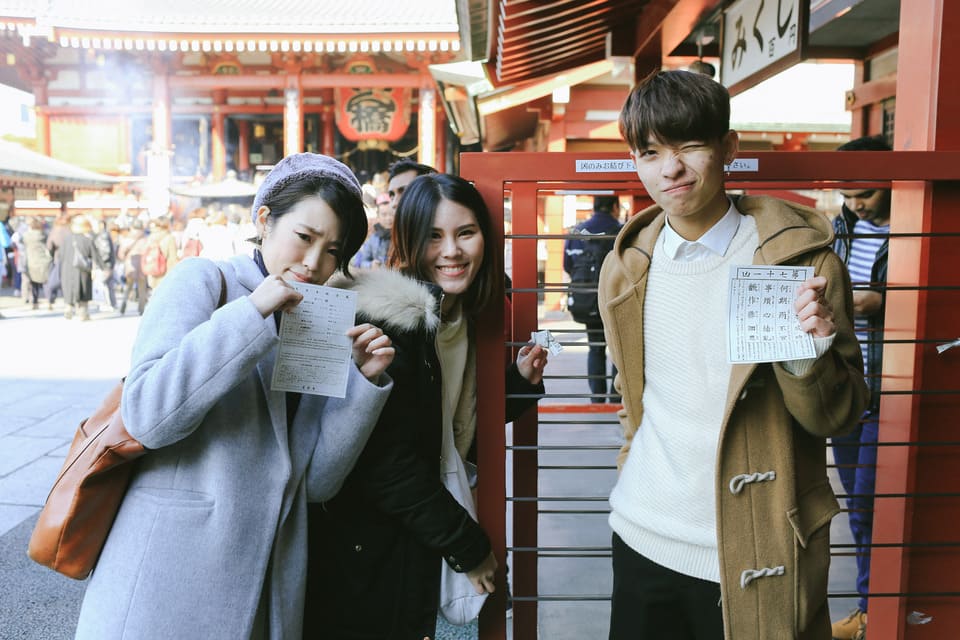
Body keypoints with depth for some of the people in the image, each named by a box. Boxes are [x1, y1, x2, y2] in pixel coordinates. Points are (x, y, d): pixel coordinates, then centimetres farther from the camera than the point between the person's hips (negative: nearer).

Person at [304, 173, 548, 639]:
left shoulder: (463, 322, 3)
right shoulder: (391, 319, -21)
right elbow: (386, 462, -23)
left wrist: (521, 381, -5)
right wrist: (469, 548, -14)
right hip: (369, 555, -7)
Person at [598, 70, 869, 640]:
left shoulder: (801, 260, -11)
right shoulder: (626, 267, 1)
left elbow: (838, 418, -7)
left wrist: (808, 355, -24)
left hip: (748, 555, -3)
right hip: (643, 538, 4)